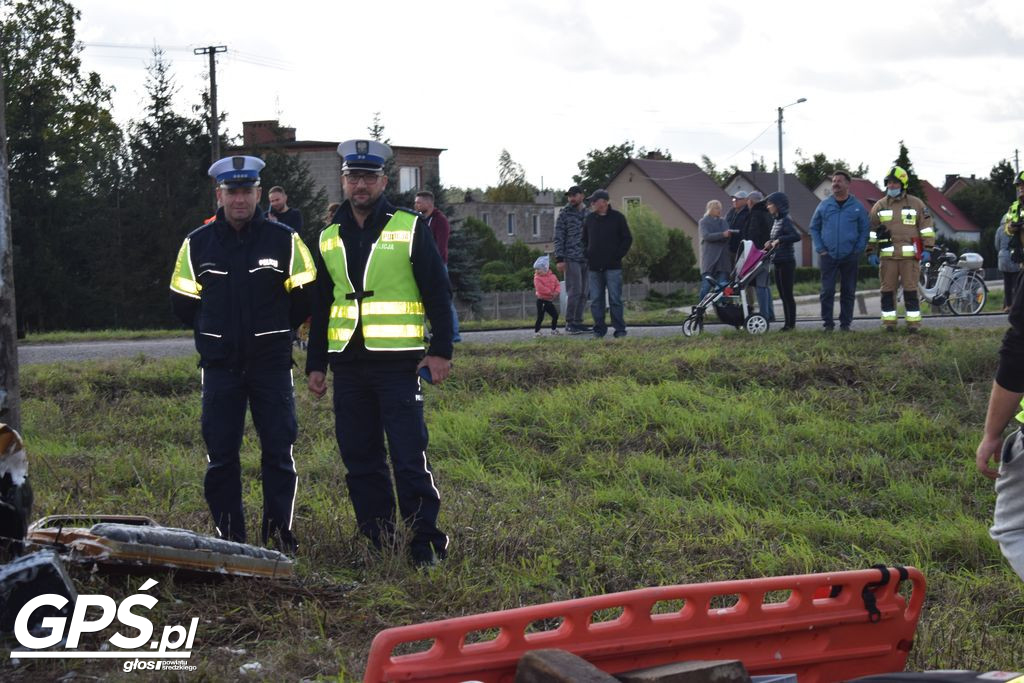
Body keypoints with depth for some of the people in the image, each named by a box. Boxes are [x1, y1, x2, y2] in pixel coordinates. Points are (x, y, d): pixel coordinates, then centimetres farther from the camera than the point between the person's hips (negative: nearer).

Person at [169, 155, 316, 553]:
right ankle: (228, 536, 8)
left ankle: (279, 533, 7)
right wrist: (214, 332, 13)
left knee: (278, 452, -1)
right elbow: (183, 301, 13)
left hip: (272, 366, -1)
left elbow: (304, 296, 8)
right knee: (220, 455, 1)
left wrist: (275, 330, 10)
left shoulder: (285, 240, 0)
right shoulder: (197, 244, 4)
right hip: (219, 367, 1)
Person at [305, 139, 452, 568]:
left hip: (398, 361, -5)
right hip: (348, 364, 5)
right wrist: (315, 364, 17)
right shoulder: (329, 238, 14)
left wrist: (441, 350, -7)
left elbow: (437, 292, 0)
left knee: (409, 457, -8)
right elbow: (320, 306, 20)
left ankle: (426, 544, -2)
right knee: (359, 460, 6)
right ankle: (377, 544, 13)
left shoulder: (409, 228, 1)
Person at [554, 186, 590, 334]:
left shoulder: (588, 214, 14)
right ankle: (570, 323, -3)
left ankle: (578, 322, 11)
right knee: (575, 291, -10)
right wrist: (559, 259, -11)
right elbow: (558, 238, -3)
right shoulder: (564, 214, 0)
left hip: (586, 259, 5)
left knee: (583, 293, 5)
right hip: (571, 259, -5)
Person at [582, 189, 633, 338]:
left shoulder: (617, 218, 1)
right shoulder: (589, 219, 11)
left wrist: (618, 255, -4)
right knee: (596, 300, 3)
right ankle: (599, 329, 9)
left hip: (612, 266, -4)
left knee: (615, 299, -4)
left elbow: (627, 239, 4)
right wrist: (587, 254, 7)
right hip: (594, 267, 4)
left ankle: (620, 329, 0)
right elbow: (584, 240, 21)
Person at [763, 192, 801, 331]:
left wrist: (779, 240, -26)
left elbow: (796, 236, -26)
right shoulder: (776, 220, 14)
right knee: (782, 294, 11)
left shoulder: (786, 220, -13)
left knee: (787, 294, -6)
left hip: (787, 262, -9)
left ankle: (791, 324, -2)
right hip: (778, 262, 9)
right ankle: (787, 323, 16)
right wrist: (770, 243, 4)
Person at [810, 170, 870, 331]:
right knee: (827, 291, -4)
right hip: (828, 256, 0)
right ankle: (828, 323, 2)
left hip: (850, 257, 0)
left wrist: (858, 250, -3)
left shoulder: (857, 206, 4)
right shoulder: (824, 205, 6)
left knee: (848, 292, 4)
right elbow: (814, 228, 12)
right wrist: (820, 249, 1)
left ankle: (845, 323, 11)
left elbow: (864, 230, 7)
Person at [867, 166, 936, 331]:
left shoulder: (916, 204, 7)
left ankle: (913, 322, 1)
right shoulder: (879, 206, 11)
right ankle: (889, 322, 8)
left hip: (909, 256, -2)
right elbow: (871, 230, 13)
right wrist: (872, 252, 6)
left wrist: (927, 249, -3)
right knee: (888, 290, 2)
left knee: (911, 289, -3)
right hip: (887, 256, 2)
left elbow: (926, 226, 5)